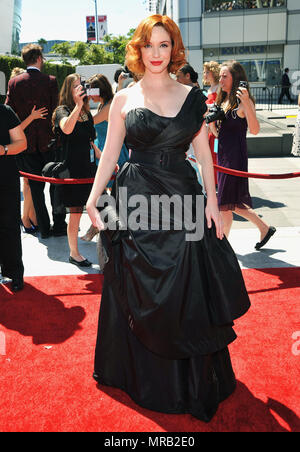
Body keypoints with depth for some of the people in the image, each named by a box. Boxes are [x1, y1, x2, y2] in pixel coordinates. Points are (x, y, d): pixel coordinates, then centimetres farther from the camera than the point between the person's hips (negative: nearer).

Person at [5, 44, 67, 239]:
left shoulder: (14, 82, 1)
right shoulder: (50, 81, -6)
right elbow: (55, 111, -7)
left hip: (26, 142, 2)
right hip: (47, 141, -2)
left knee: (36, 187, 8)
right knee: (56, 183, 11)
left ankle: (44, 228, 13)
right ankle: (59, 225, 13)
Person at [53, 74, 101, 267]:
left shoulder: (86, 113, 14)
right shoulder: (62, 111, -7)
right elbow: (67, 129, -32)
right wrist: (78, 105, -33)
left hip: (89, 167, 7)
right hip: (73, 169, -7)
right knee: (76, 212, 0)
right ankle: (74, 253, 14)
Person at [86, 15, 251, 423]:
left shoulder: (192, 97, 8)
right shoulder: (124, 99, 5)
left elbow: (203, 153, 7)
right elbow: (109, 154, 5)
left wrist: (212, 201, -1)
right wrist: (93, 200, -6)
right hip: (136, 202, -1)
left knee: (188, 293, 6)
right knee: (140, 295, 6)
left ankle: (193, 380, 26)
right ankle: (144, 377, 27)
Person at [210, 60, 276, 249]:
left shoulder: (243, 102, -12)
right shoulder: (223, 101, 13)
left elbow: (255, 130, -25)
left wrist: (246, 103, -34)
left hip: (236, 156, -9)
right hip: (223, 155, 9)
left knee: (225, 204, -1)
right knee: (233, 203, 16)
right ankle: (265, 228, 32)